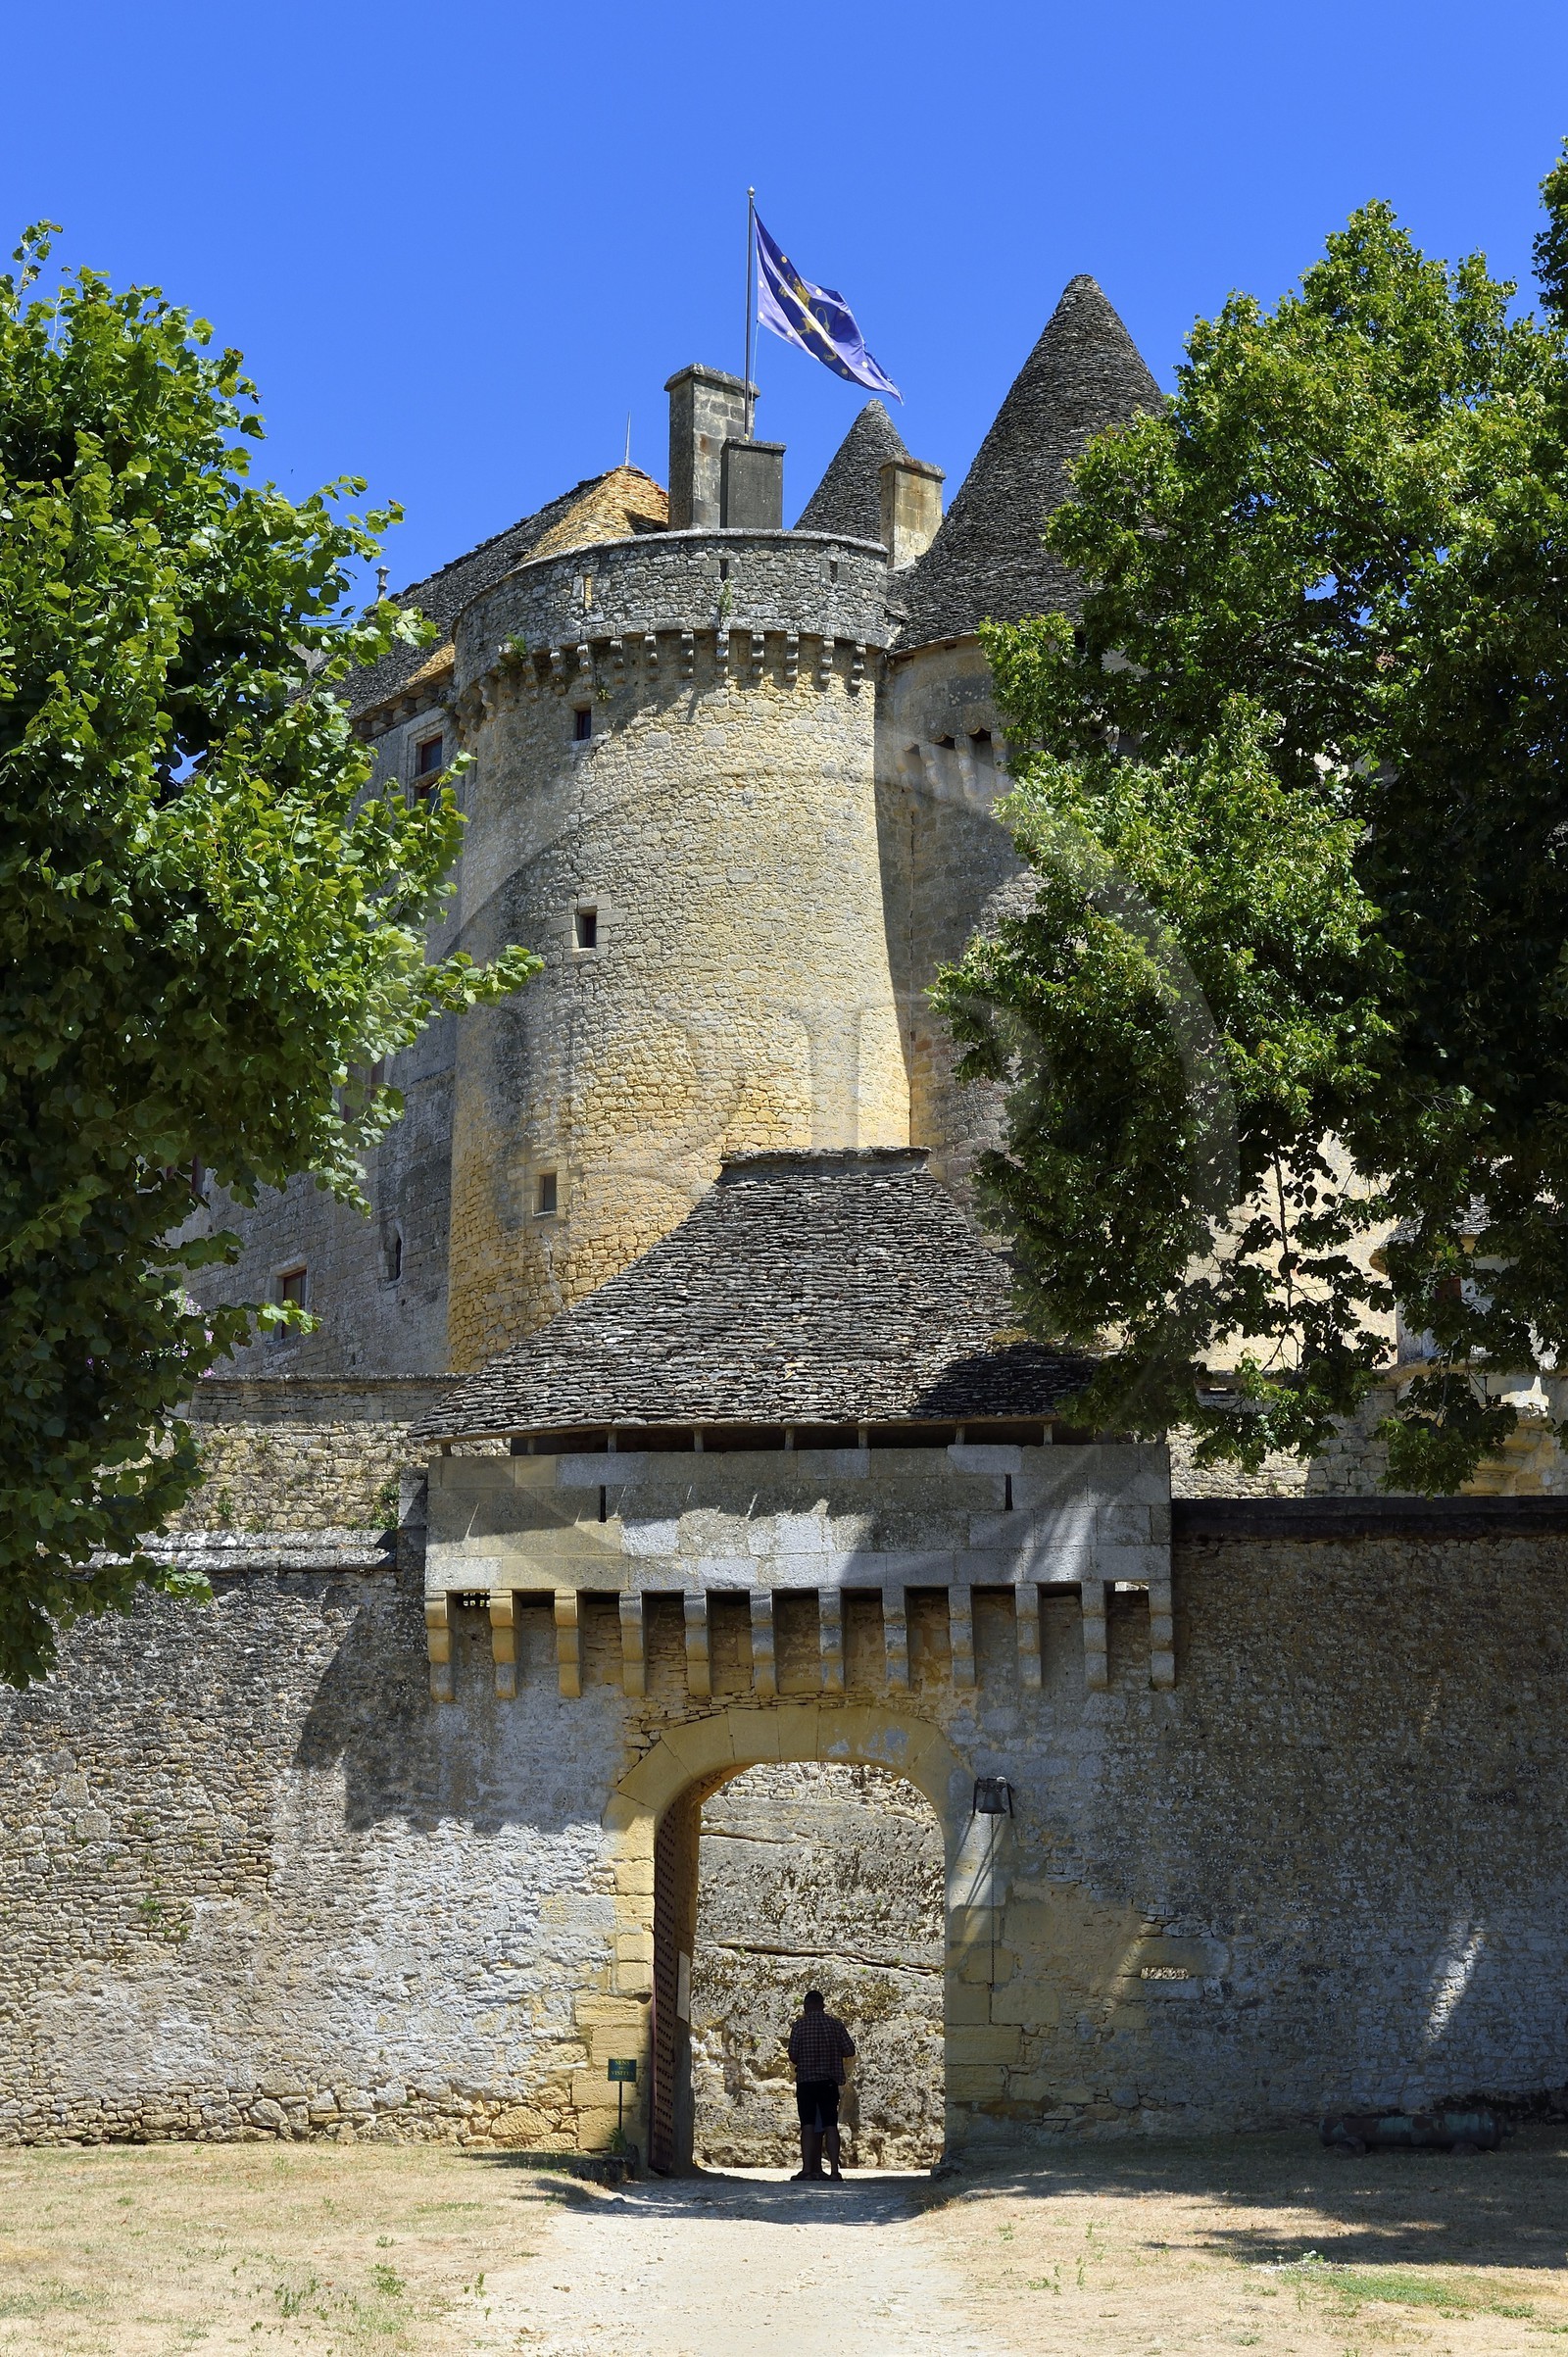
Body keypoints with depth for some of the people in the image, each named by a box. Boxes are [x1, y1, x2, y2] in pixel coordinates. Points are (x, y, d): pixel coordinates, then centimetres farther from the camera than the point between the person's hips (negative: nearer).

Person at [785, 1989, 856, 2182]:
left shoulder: (800, 2025, -4)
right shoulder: (835, 2024, 1)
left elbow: (793, 2055, -7)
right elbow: (849, 2050, 0)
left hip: (806, 2081, -2)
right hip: (829, 2081, 2)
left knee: (808, 2126, -1)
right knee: (830, 2126, 3)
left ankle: (807, 2170, -7)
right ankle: (835, 2170, -3)